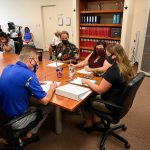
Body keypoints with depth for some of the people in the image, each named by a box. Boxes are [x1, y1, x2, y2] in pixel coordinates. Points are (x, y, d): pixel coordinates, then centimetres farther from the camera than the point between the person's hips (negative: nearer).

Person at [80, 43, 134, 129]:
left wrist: (87, 81, -9)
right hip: (121, 102, 8)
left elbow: (100, 90, -23)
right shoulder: (126, 67, -4)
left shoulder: (113, 70, -30)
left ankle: (89, 122, 29)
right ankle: (92, 120, 28)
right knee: (92, 96, 19)